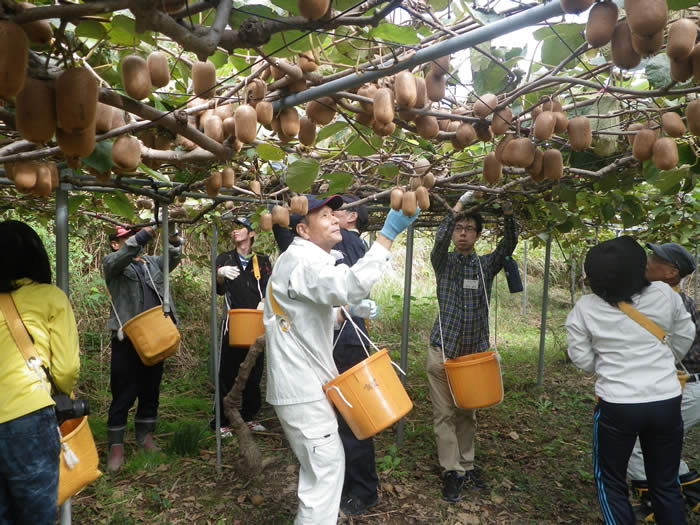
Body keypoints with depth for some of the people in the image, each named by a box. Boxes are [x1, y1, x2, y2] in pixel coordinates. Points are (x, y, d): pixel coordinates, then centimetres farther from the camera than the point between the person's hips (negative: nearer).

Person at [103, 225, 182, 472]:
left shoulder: (151, 262, 18)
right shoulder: (111, 262, 3)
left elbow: (172, 257, 3)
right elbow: (125, 254, -19)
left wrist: (173, 239, -17)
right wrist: (146, 232, -31)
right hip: (128, 337, -5)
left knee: (151, 390, 13)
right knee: (124, 393, -1)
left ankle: (145, 436, 26)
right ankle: (116, 445, 9)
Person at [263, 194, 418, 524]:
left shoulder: (306, 259, 16)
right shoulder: (302, 260, -19)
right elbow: (351, 285, -39)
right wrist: (389, 233, -36)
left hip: (303, 382, 11)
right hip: (301, 387, -11)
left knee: (324, 466, 21)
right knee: (325, 469, 0)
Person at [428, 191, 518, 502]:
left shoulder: (487, 264, 8)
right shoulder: (444, 261, 2)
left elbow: (509, 244, -8)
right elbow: (440, 239, -19)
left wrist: (508, 213, -23)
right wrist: (458, 207, -31)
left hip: (476, 351, 2)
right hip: (444, 350, -2)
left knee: (468, 414, 14)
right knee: (445, 414, 1)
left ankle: (467, 464, 28)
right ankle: (451, 471, 11)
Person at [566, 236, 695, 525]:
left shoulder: (584, 308, -11)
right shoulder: (664, 293, -6)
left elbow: (583, 359, -4)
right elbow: (685, 335, 10)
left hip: (616, 406, -2)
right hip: (667, 402, 3)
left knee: (610, 481, 16)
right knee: (666, 483, 20)